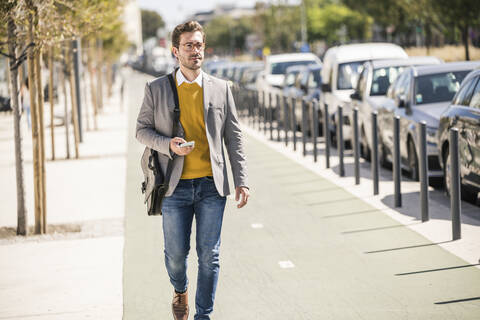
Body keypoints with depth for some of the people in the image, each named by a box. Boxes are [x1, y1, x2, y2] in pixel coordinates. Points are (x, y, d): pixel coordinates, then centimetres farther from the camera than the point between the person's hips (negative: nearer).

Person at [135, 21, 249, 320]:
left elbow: (234, 137, 8)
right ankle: (180, 290, 38)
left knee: (209, 255, 1)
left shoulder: (221, 88, 6)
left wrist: (242, 181, 2)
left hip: (211, 185, 1)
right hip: (175, 186, -1)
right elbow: (142, 129, 7)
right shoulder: (156, 89, 3)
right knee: (176, 253, 6)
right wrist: (168, 145, -13)